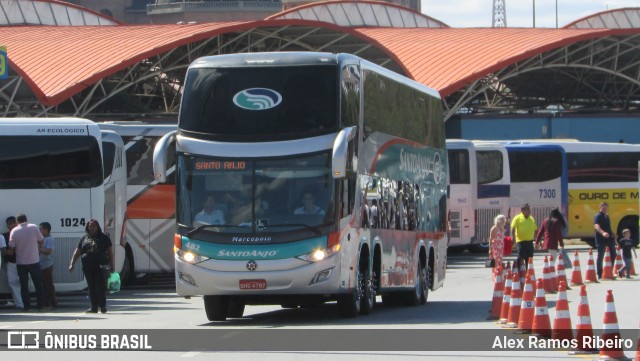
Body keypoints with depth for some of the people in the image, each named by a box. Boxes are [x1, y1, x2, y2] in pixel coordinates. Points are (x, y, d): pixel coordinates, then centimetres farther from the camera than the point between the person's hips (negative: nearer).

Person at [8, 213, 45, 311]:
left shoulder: (14, 231, -8)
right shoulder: (34, 227, -7)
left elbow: (11, 247, -6)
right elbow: (41, 241, -1)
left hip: (21, 262, 0)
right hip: (34, 261, 0)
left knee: (24, 285, 7)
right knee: (38, 284, 9)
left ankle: (26, 305, 4)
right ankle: (40, 304, 8)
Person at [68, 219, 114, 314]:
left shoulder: (104, 238, 7)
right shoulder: (84, 239, 14)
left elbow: (109, 252, 7)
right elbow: (77, 252, 14)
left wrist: (111, 266, 1)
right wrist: (72, 264, 4)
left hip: (100, 266, -3)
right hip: (88, 267, 3)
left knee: (100, 286, -8)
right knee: (91, 288, 5)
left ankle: (102, 306, -1)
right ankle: (94, 307, 9)